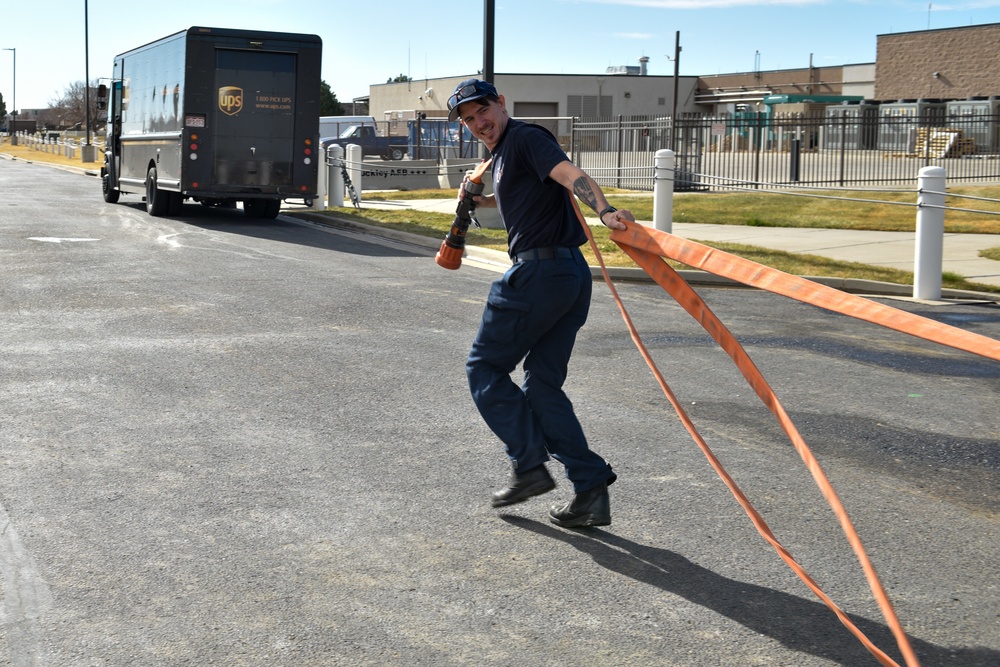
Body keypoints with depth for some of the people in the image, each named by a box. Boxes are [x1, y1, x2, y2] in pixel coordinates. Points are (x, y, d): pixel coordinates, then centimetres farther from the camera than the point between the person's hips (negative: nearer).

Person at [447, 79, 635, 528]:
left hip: (539, 271, -10)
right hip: (573, 274, 10)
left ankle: (529, 465, -1)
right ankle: (591, 488, 6)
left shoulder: (524, 138, -6)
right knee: (543, 384, 12)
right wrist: (480, 201, 44)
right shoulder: (502, 154, 23)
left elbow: (570, 174, -25)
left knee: (485, 367, 3)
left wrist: (603, 210, -41)